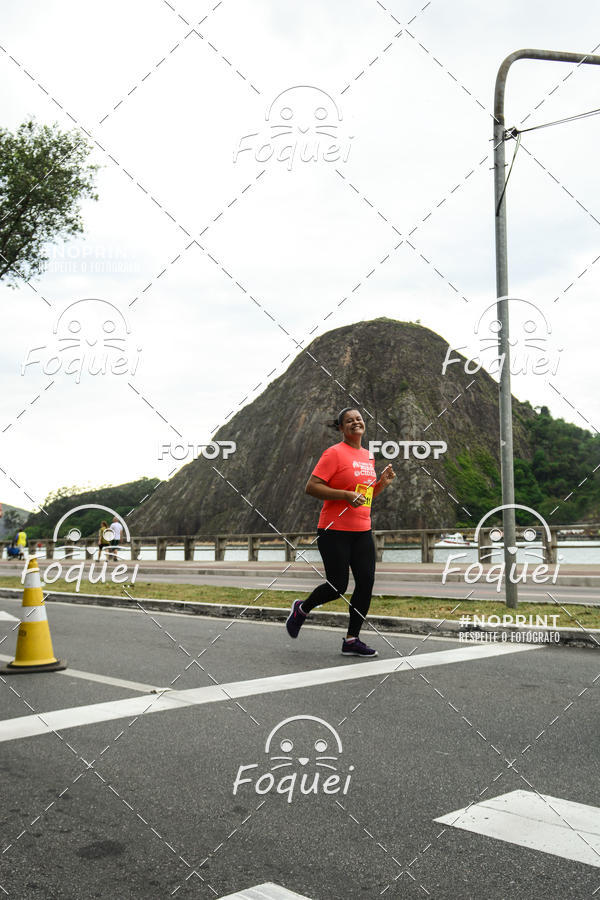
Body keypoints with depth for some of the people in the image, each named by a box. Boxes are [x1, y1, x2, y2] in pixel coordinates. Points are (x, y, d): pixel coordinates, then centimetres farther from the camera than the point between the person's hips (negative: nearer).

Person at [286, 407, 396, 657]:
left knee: (366, 582, -1)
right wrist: (346, 495, -22)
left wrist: (383, 482, 5)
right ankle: (302, 609, 25)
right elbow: (311, 487, -15)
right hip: (335, 532, -7)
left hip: (362, 531, 7)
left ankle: (351, 640, 10)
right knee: (338, 586, -4)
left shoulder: (368, 455, 14)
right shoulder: (335, 453, -9)